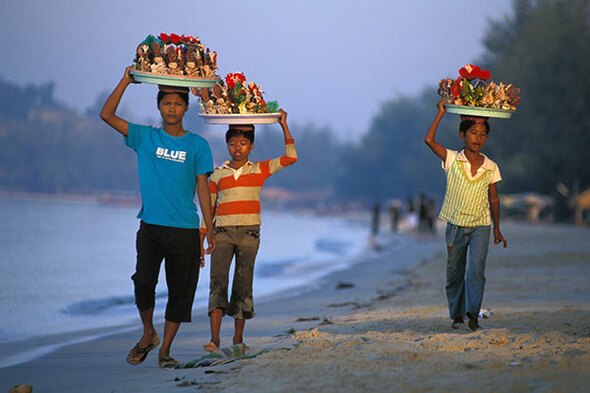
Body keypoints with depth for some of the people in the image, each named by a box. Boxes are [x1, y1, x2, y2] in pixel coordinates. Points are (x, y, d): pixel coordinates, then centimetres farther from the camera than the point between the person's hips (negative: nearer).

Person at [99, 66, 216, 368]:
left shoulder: (197, 145, 4)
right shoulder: (145, 137, 6)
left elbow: (202, 187, 5)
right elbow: (107, 115, -1)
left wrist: (210, 229, 1)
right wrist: (125, 82, -7)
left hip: (185, 229, 0)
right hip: (150, 226, 0)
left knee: (180, 291, 2)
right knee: (143, 281, -13)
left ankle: (165, 349, 12)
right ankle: (148, 334, 12)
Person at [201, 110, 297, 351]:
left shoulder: (260, 170, 9)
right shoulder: (218, 175, 11)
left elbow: (291, 157, 1)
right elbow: (209, 208, 15)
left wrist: (284, 126, -2)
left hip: (249, 233, 0)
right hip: (222, 232, 0)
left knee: (243, 284, 3)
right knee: (218, 281, -13)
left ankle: (238, 337, 11)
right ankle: (214, 338, -21)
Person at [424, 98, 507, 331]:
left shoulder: (491, 168, 0)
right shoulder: (452, 160, -4)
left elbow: (493, 199, 10)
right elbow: (429, 140, -16)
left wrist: (497, 229, 12)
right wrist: (441, 113, -15)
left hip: (480, 227, 0)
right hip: (455, 226, 0)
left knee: (476, 270, -18)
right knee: (454, 274, 7)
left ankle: (472, 313, -22)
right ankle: (456, 315, 21)